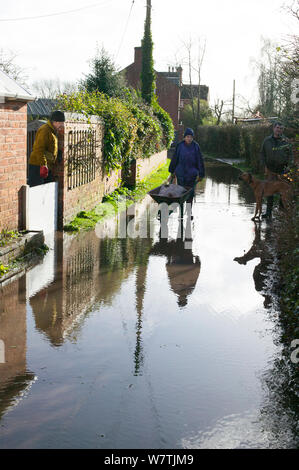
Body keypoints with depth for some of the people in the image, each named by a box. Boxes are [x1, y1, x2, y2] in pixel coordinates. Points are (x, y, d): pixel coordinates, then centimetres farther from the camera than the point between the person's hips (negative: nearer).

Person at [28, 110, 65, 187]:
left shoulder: (54, 131, 19)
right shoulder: (45, 130, -14)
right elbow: (39, 149, -22)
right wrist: (43, 165, -27)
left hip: (48, 166, 10)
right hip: (38, 166, -10)